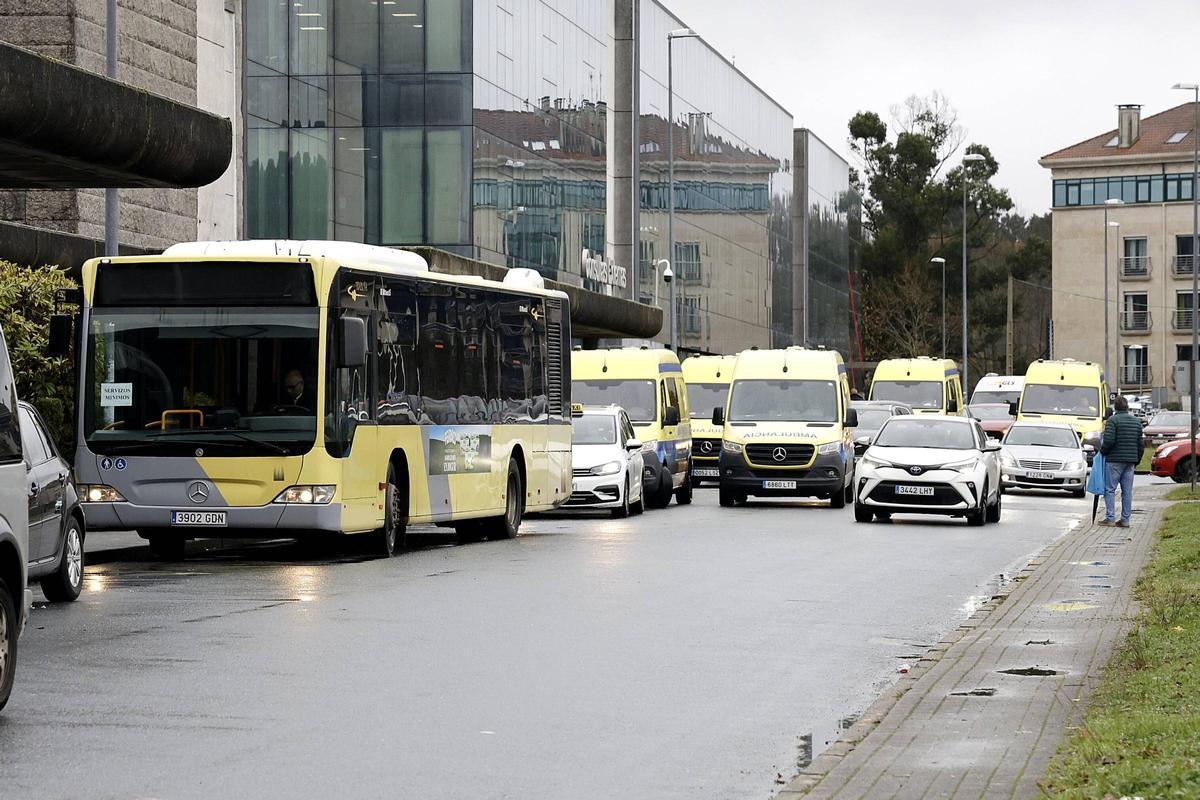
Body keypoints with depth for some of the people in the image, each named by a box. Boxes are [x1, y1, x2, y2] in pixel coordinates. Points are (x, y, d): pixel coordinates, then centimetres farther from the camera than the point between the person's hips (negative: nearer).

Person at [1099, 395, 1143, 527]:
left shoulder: (1113, 420, -8)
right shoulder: (1136, 422, 11)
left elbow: (1108, 440, -18)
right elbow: (1141, 444, 13)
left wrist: (1103, 451, 0)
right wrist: (1136, 460, 21)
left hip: (1114, 460, -6)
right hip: (1130, 461, 6)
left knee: (1110, 489, -1)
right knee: (1127, 491, 7)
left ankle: (1110, 518, -6)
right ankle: (1125, 519, 8)